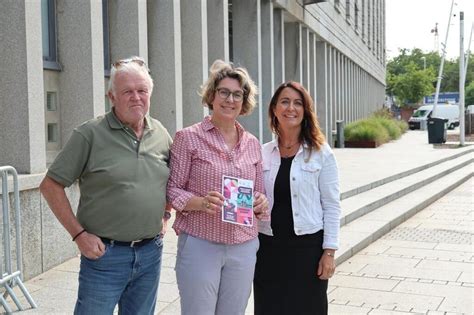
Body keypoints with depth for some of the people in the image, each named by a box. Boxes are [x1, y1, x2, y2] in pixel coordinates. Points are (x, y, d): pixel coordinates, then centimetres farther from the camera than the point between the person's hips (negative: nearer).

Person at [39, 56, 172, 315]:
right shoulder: (90, 134, -9)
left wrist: (165, 215, 10)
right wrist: (79, 234, -11)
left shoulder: (161, 134, 6)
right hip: (104, 254, -4)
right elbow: (50, 185, -7)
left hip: (151, 253, 5)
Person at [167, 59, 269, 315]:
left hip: (243, 247, 4)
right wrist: (200, 202, -21)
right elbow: (172, 189, -3)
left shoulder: (252, 144, 10)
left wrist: (260, 202, -6)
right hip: (200, 244, -4)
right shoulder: (188, 137, -3)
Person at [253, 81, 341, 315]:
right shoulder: (262, 153, 4)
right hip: (268, 246, 3)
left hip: (307, 245, -2)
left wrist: (329, 251, -8)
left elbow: (331, 206, -4)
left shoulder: (321, 153, -4)